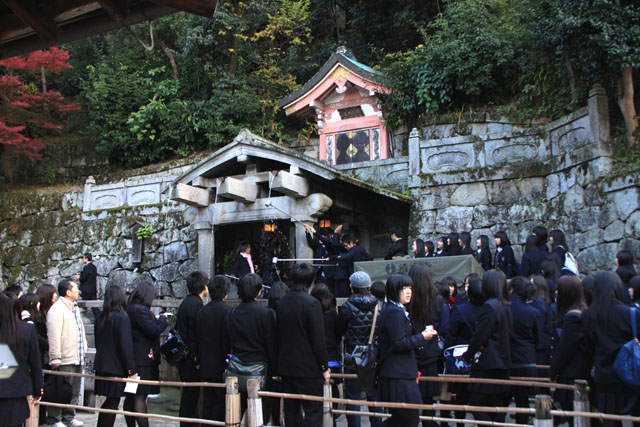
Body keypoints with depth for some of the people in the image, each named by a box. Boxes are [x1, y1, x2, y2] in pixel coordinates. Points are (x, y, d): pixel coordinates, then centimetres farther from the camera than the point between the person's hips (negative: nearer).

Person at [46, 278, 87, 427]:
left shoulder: (74, 308, 17)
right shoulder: (57, 309, -13)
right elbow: (53, 335, -18)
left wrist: (83, 351, 22)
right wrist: (55, 358, -21)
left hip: (77, 358, 9)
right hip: (64, 360, -9)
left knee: (74, 392, 14)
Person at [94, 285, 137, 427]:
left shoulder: (100, 317, 6)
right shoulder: (122, 318, -15)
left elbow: (98, 342, 15)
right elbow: (126, 346, -16)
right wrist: (131, 370, -11)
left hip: (102, 365, 7)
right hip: (116, 367, -7)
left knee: (110, 401, 14)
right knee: (112, 402, 1)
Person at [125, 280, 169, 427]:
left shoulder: (130, 309, 13)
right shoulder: (140, 310, -17)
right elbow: (154, 331, -18)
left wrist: (155, 320, 12)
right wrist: (162, 319, -3)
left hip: (132, 359, 10)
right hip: (143, 360, -10)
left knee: (130, 397, 13)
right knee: (140, 397, -9)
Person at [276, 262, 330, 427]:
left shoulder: (282, 302, 5)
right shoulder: (311, 303, -15)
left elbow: (278, 335, 10)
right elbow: (318, 340, -15)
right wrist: (325, 367, -6)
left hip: (286, 366, 7)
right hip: (308, 367, -6)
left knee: (291, 410, 14)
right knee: (313, 412, -1)